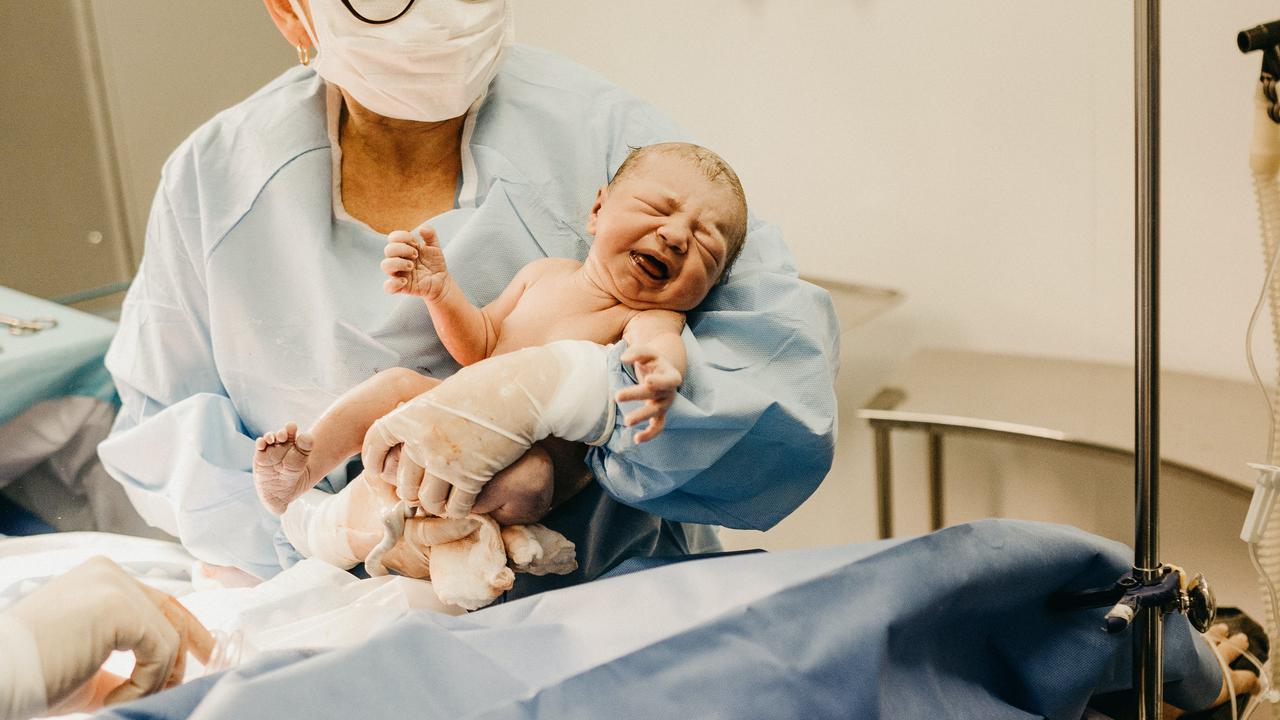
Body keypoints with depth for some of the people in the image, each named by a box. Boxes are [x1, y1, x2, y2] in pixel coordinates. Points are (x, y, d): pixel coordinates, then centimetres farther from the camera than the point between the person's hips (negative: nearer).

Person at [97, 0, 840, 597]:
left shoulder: (607, 135, -4)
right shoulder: (213, 177, 2)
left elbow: (786, 364, -8)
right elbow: (161, 431, 4)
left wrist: (583, 450, -23)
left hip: (604, 603, -1)